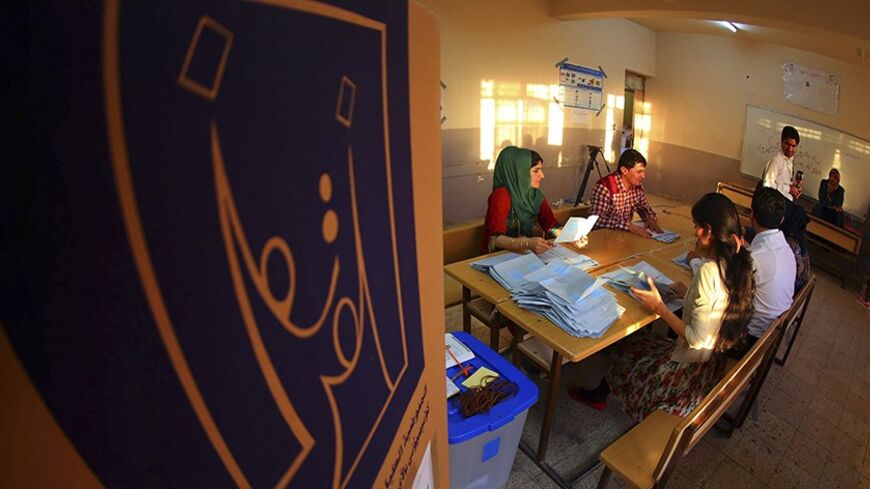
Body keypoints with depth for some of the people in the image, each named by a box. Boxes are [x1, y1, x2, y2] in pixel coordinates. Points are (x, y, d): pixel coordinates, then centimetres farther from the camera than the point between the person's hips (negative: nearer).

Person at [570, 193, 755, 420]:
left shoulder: (709, 271, -29)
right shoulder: (740, 263, -4)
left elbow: (697, 339, -27)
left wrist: (659, 307, -19)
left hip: (691, 370, -8)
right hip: (715, 364, 8)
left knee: (625, 346, 13)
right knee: (642, 338, 20)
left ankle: (599, 395, 39)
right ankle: (599, 393, 36)